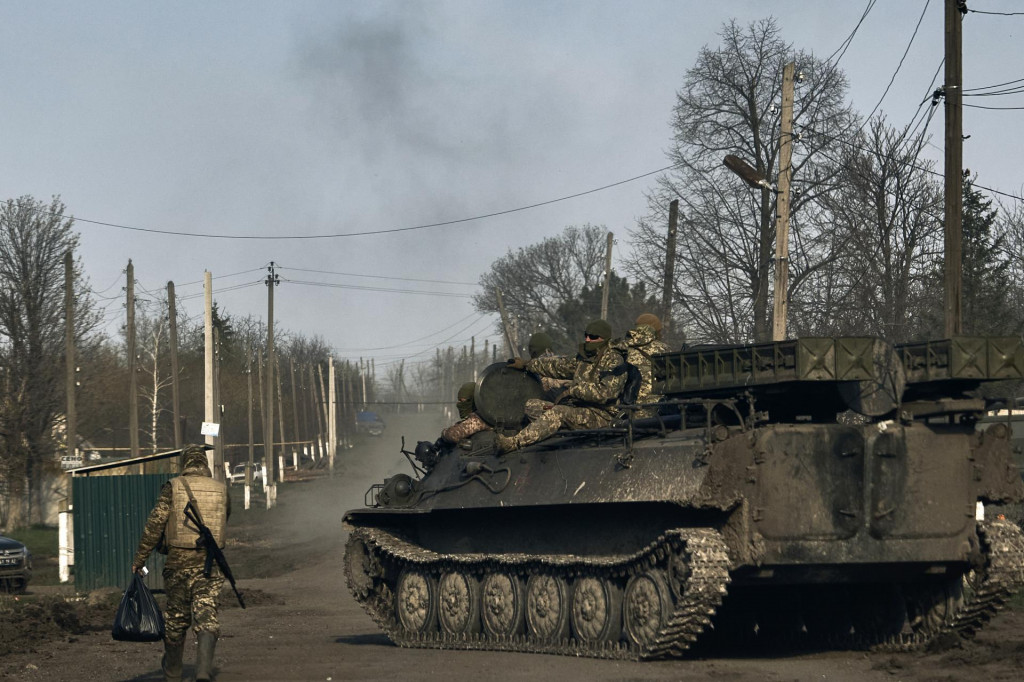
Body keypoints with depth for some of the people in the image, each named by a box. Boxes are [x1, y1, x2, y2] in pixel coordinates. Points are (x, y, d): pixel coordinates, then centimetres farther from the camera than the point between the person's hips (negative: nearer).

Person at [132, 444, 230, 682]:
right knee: (206, 616, -3)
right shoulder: (221, 490, 5)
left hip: (178, 561, -1)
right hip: (209, 563, 1)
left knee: (176, 617, 14)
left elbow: (155, 524, -7)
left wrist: (139, 558, -1)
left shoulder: (173, 487, -3)